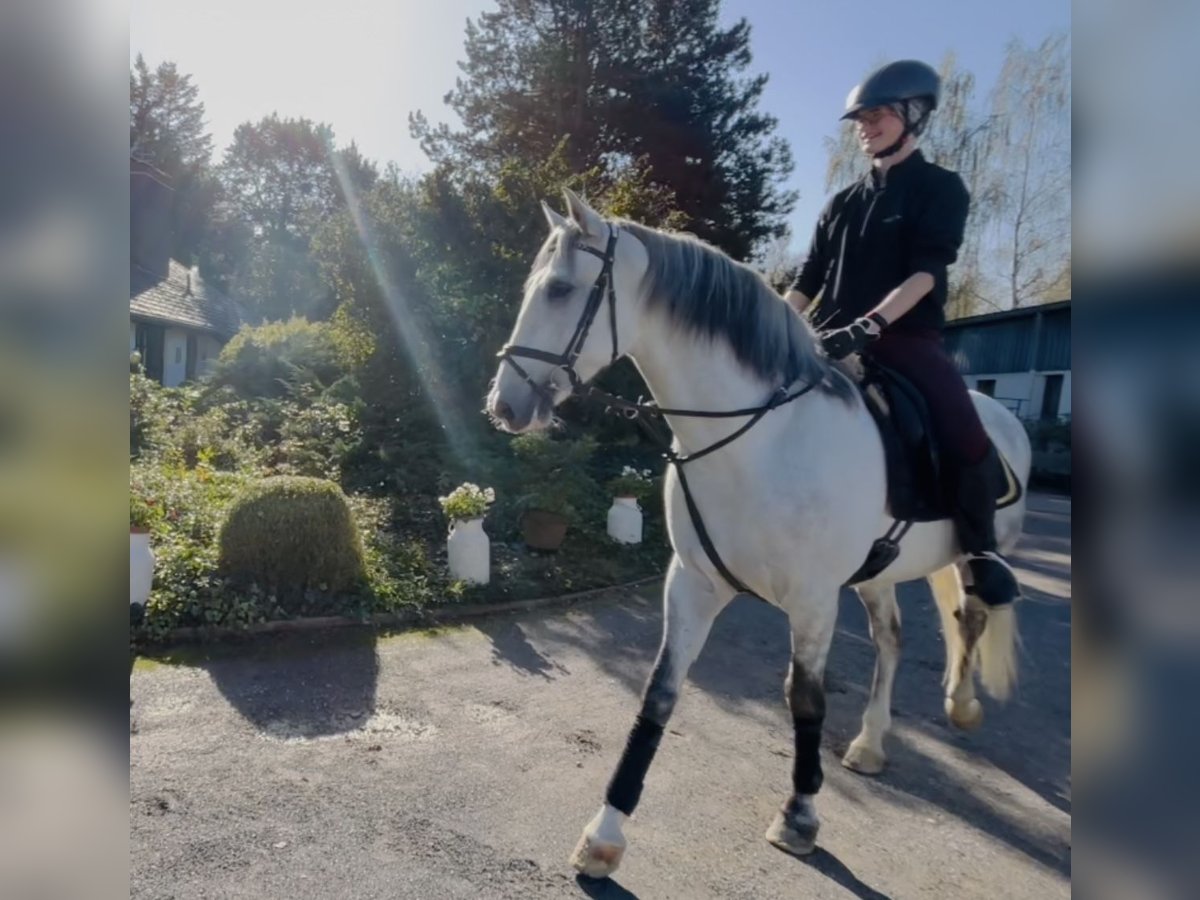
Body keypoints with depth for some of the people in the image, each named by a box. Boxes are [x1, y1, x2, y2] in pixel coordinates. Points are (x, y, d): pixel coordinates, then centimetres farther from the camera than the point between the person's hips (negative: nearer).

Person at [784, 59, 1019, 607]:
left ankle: (978, 550, -1)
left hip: (908, 337, -5)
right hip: (836, 341, 5)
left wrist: (868, 325, -28)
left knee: (967, 439, -25)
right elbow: (807, 282, 15)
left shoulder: (941, 188, 4)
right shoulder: (842, 204, 17)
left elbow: (925, 272, -12)